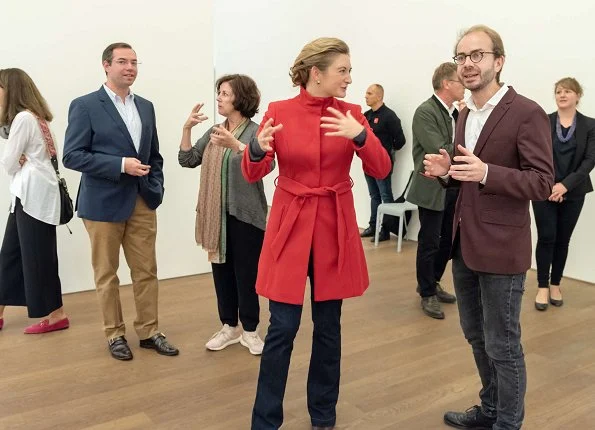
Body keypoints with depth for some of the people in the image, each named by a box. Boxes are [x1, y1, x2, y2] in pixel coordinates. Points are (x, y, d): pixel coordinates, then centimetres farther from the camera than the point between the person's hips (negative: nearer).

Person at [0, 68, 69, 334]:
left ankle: (56, 316, 7)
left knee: (38, 256, -3)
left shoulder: (23, 117, -13)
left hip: (33, 195, -10)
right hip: (27, 194, 10)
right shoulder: (33, 116, 16)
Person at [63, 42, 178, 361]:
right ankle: (115, 334, 23)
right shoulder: (85, 106, -5)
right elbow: (72, 156, -11)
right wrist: (121, 165, -19)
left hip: (143, 203, 5)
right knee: (107, 274, 8)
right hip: (104, 204, -4)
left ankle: (149, 331, 23)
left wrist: (156, 189, 4)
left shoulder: (146, 106, 11)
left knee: (146, 271, 9)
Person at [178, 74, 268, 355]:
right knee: (221, 272, 12)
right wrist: (187, 128, -2)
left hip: (246, 215, -6)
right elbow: (187, 160, 9)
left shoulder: (255, 131, -8)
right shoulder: (214, 132, 12)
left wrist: (235, 145, -37)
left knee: (246, 274, 2)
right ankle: (229, 327, 26)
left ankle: (250, 331, 18)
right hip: (217, 216, 6)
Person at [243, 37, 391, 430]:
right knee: (282, 328, -1)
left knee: (328, 326, 10)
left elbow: (381, 170, -7)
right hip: (290, 225, -2)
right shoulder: (279, 111, -3)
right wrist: (258, 149, -25)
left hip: (335, 228, 2)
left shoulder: (351, 114, 2)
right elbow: (253, 175, -4)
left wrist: (360, 135, -24)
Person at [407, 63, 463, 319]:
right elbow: (440, 152, -21)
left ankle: (431, 284, 33)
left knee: (448, 241, 15)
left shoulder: (455, 113, 11)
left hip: (453, 188, 8)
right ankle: (428, 295, 17)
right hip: (432, 189, -8)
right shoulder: (425, 112, -15)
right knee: (429, 243, 3)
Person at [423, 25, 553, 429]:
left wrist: (486, 173, -30)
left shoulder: (527, 113, -12)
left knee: (502, 345, 6)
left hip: (501, 248, -8)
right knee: (476, 336, 20)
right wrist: (447, 171, -3)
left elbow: (543, 181, -16)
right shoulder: (465, 114, 12)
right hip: (464, 244, 8)